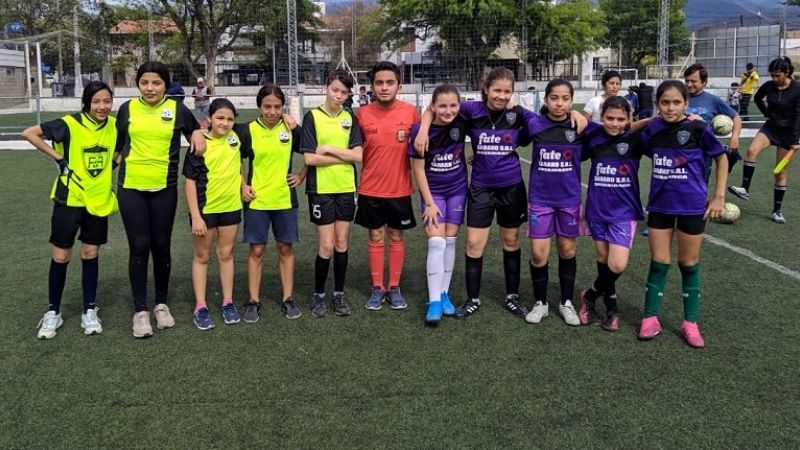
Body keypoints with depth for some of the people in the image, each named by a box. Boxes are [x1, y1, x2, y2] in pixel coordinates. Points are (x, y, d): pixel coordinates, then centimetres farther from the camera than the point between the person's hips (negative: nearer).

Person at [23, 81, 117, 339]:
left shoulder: (114, 125, -2)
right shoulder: (70, 124, -14)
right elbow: (29, 133, -11)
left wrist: (115, 161, 0)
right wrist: (58, 158, -12)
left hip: (99, 200, 3)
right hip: (70, 199, -3)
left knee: (90, 255, 10)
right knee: (61, 256, 4)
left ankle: (89, 312, 20)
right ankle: (53, 313, 19)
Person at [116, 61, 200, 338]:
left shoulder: (177, 109, 0)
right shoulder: (127, 109, 3)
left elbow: (196, 132, 17)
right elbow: (117, 144, 13)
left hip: (164, 188, 0)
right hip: (131, 188, 0)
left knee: (161, 246, 7)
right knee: (139, 247, 0)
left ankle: (162, 304, 23)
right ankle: (140, 310, 10)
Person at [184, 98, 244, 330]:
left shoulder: (235, 137, -1)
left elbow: (241, 159, 21)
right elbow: (190, 181, -11)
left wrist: (243, 183, 6)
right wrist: (195, 216, -14)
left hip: (231, 206, 4)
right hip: (204, 208, -3)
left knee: (226, 254, 13)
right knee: (202, 256, 8)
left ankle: (228, 302, 23)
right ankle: (200, 307, 15)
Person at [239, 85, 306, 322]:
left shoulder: (291, 130, -1)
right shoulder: (248, 130, -4)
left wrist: (301, 176, 3)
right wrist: (243, 186, -3)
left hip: (285, 199, 1)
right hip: (256, 200, -1)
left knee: (285, 249, 8)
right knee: (256, 250, 4)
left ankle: (287, 299, 18)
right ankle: (253, 302, 13)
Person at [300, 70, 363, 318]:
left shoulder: (350, 118, 5)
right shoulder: (312, 116, -4)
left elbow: (358, 155, -4)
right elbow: (309, 158, -12)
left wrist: (330, 149, -13)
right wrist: (344, 157, -9)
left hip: (346, 188, 3)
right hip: (321, 190, -3)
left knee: (342, 243, 9)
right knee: (327, 246, -2)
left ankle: (339, 294, 22)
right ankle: (318, 295, 15)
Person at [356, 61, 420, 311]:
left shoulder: (411, 112, -7)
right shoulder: (363, 113, -6)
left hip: (400, 189, 0)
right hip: (370, 189, 1)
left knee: (396, 237, 11)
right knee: (375, 238, 10)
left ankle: (394, 288, 23)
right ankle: (377, 288, 21)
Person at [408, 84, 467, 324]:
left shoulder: (462, 123, -14)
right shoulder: (421, 130, -20)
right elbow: (418, 168, -13)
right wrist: (429, 203, -12)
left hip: (457, 189, 3)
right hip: (432, 191, -3)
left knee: (450, 241, 7)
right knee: (436, 243, -10)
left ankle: (444, 294, 19)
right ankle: (434, 302, -5)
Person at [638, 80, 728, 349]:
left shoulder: (698, 129, -11)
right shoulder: (652, 130, -3)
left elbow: (721, 157, 0)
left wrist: (719, 197, -2)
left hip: (692, 205, -2)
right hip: (660, 204, 2)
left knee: (689, 264, 9)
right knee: (658, 263, 7)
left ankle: (690, 323, 22)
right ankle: (650, 318, 19)